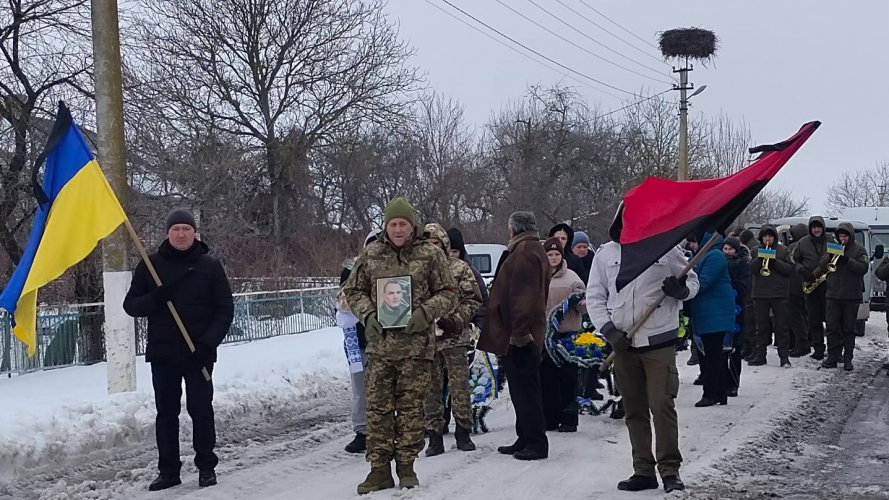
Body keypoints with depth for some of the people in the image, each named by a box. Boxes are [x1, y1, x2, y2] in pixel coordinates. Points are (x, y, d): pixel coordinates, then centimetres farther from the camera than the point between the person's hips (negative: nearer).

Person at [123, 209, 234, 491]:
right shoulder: (151, 264, 4)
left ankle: (206, 466, 14)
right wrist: (155, 298, -16)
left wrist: (208, 342, -13)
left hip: (198, 353, -2)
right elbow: (131, 305, 4)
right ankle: (169, 470, 15)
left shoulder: (209, 266, 1)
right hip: (162, 353, 2)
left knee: (201, 408, 1)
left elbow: (224, 310, 0)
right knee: (166, 412, 6)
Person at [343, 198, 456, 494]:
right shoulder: (371, 254, 5)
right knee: (377, 406, 1)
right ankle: (380, 468, 9)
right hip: (379, 344, 2)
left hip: (416, 345, -1)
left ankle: (406, 465, 17)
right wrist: (367, 314, -6)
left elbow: (447, 293, 3)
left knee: (411, 406, 5)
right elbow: (353, 290, 12)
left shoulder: (431, 255, 0)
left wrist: (425, 313, -14)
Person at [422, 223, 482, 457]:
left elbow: (473, 300, 0)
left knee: (460, 387, 1)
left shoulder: (460, 268, 1)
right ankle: (435, 437, 14)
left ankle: (463, 433, 15)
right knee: (431, 389, 6)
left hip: (455, 337, -2)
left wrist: (455, 320, -12)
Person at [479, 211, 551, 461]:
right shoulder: (533, 251, 20)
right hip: (520, 334, 11)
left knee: (525, 389, -7)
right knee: (523, 389, 15)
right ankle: (526, 439, 22)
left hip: (518, 336, -11)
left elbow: (523, 296, -23)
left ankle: (535, 442, -4)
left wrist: (519, 332, -25)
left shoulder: (524, 253, -14)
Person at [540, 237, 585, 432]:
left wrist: (578, 301, -21)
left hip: (567, 333, -3)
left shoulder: (571, 277, -1)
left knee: (567, 378, 1)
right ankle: (549, 418, 17)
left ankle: (569, 418, 8)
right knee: (546, 377, 7)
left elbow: (583, 307, -1)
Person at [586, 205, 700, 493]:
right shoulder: (606, 253, 6)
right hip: (622, 344, 3)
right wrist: (609, 329, -7)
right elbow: (595, 297, 7)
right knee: (634, 410, 8)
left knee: (662, 406, -8)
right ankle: (643, 471, 17)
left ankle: (670, 470, 3)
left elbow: (693, 281, 10)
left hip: (660, 341, -3)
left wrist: (681, 290, -14)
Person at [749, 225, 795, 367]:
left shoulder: (783, 250, 4)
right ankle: (759, 355, 11)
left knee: (781, 326, 1)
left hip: (779, 293, -2)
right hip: (760, 294, 2)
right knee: (761, 326, 7)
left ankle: (784, 356, 3)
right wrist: (760, 259, -16)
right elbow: (750, 269, -1)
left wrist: (775, 262, -15)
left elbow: (791, 269, -5)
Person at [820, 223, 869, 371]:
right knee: (832, 327, 0)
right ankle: (832, 357, 5)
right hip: (833, 295, 3)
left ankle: (848, 359, 7)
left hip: (851, 296, -3)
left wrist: (847, 260, -22)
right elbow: (822, 266, 5)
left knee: (849, 329, 3)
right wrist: (830, 256, -13)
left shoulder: (859, 250, 2)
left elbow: (864, 268, -11)